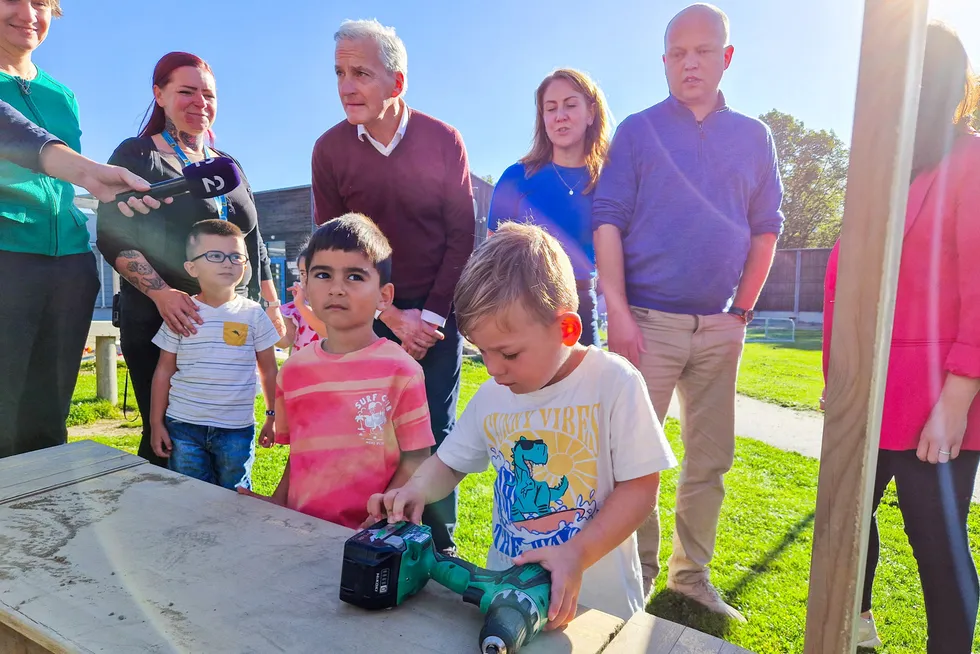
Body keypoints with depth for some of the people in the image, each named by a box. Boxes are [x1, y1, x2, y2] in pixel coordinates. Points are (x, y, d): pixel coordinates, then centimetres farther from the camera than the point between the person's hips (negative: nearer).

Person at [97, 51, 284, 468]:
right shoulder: (137, 156, 1)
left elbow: (254, 244, 19)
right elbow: (113, 237, -7)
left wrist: (272, 307, 14)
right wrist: (161, 293, -22)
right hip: (159, 322, -4)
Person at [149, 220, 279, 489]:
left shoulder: (253, 314, -1)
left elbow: (269, 370, 5)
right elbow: (164, 371, 4)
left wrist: (273, 416, 5)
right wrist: (156, 423, 4)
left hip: (237, 429, 0)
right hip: (183, 427, 1)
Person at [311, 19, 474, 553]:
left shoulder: (443, 140, -4)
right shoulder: (330, 150, -2)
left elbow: (462, 236, -2)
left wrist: (430, 317, -8)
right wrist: (392, 317, -8)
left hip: (437, 312, 0)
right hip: (372, 313, 1)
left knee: (435, 430, 1)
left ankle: (439, 546, 16)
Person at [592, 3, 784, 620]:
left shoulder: (754, 138, 13)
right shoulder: (637, 131, 3)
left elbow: (766, 228, 13)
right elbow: (608, 221, -4)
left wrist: (743, 312, 4)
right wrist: (618, 312, -12)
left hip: (719, 326, 4)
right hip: (647, 321, -3)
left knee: (711, 459, 10)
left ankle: (692, 574, 26)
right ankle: (638, 573, 17)